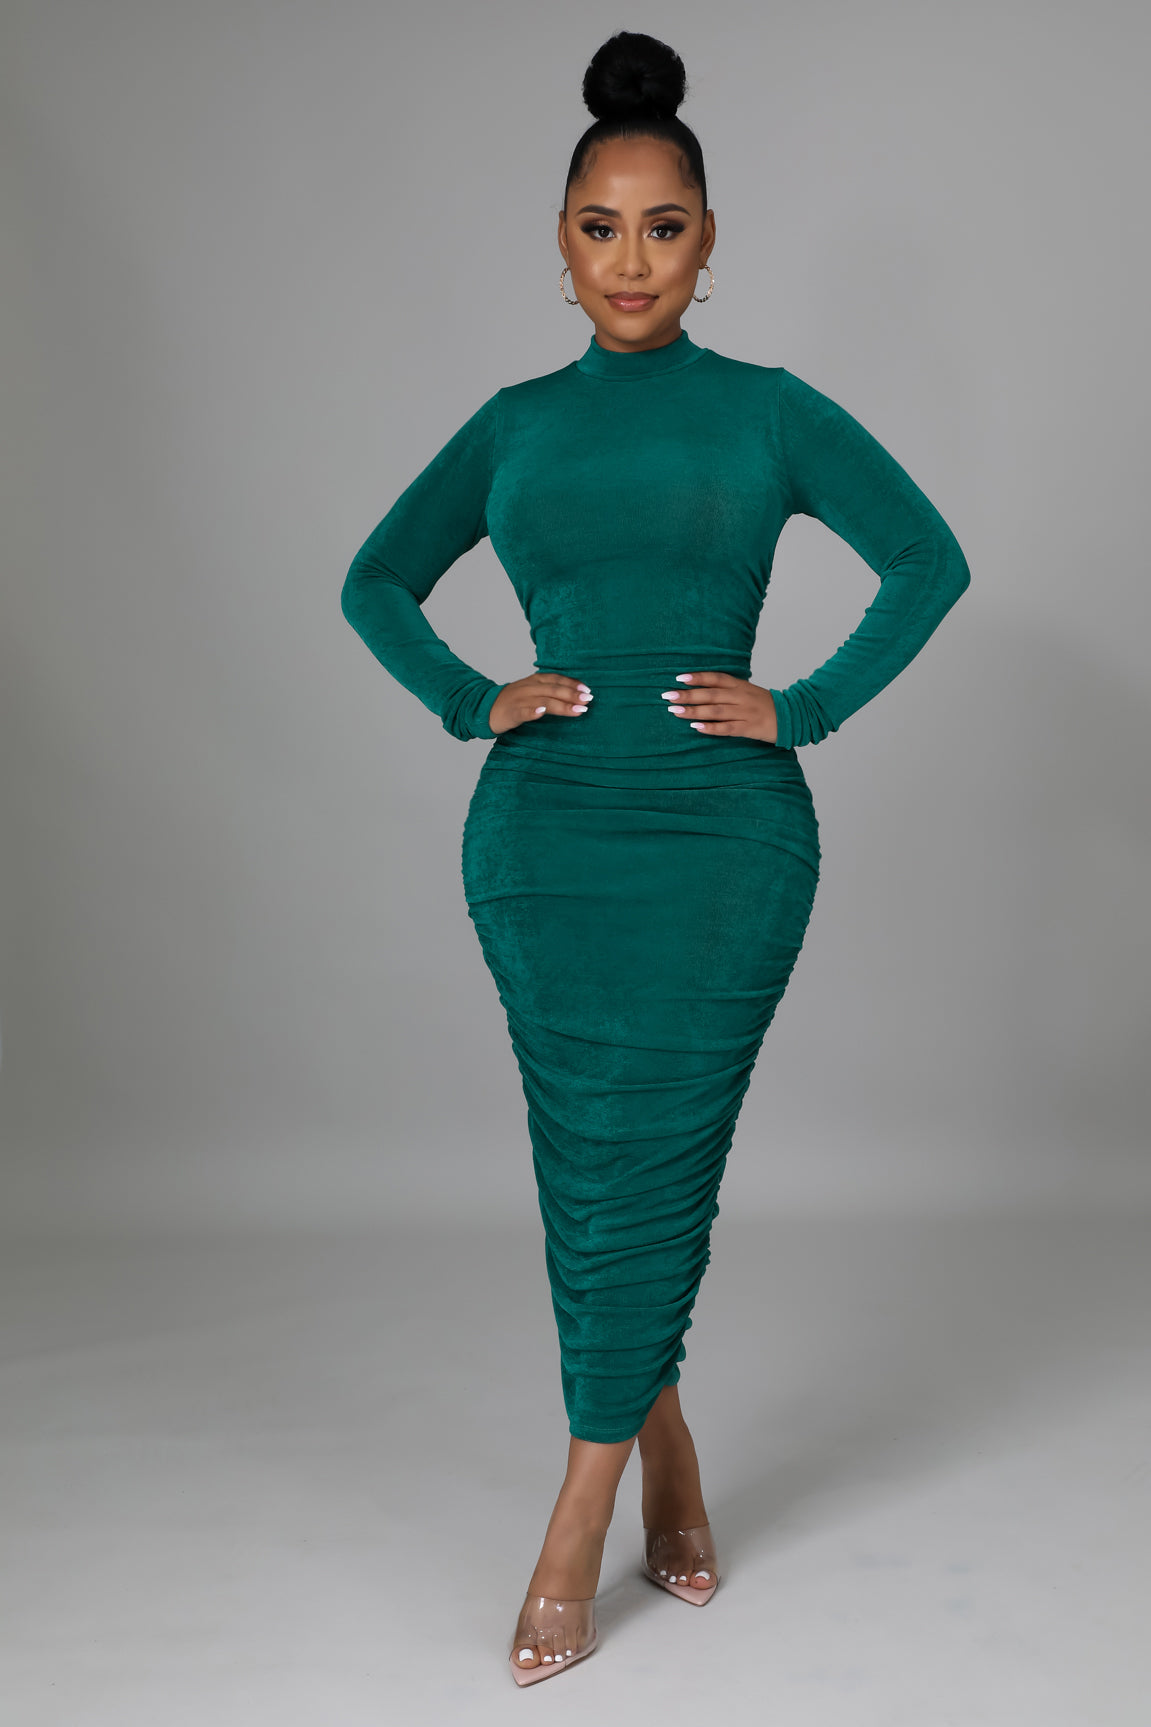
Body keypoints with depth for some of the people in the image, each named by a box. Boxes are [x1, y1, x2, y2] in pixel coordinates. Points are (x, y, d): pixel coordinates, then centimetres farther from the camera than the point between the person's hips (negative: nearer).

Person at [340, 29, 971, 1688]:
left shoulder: (769, 411, 3)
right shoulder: (515, 423, 10)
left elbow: (931, 560, 4)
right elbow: (377, 581, 18)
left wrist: (806, 707, -5)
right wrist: (469, 701, 3)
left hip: (723, 836, -2)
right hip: (544, 832, 2)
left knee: (652, 1168, -1)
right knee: (587, 1169, 6)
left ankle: (584, 1508, 12)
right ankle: (665, 1445, 27)